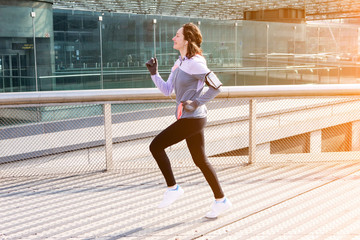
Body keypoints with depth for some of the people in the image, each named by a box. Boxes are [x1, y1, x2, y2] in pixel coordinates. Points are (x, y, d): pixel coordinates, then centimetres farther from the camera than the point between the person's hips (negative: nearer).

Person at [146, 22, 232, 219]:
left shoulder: (194, 63, -15)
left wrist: (196, 103, -17)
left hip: (192, 119, -10)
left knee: (156, 146, -7)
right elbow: (167, 90, 16)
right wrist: (154, 73, 6)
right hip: (188, 118, 10)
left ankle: (173, 188, 4)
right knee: (200, 160, 13)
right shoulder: (179, 62, 14)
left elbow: (217, 87, -17)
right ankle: (221, 200, 21)